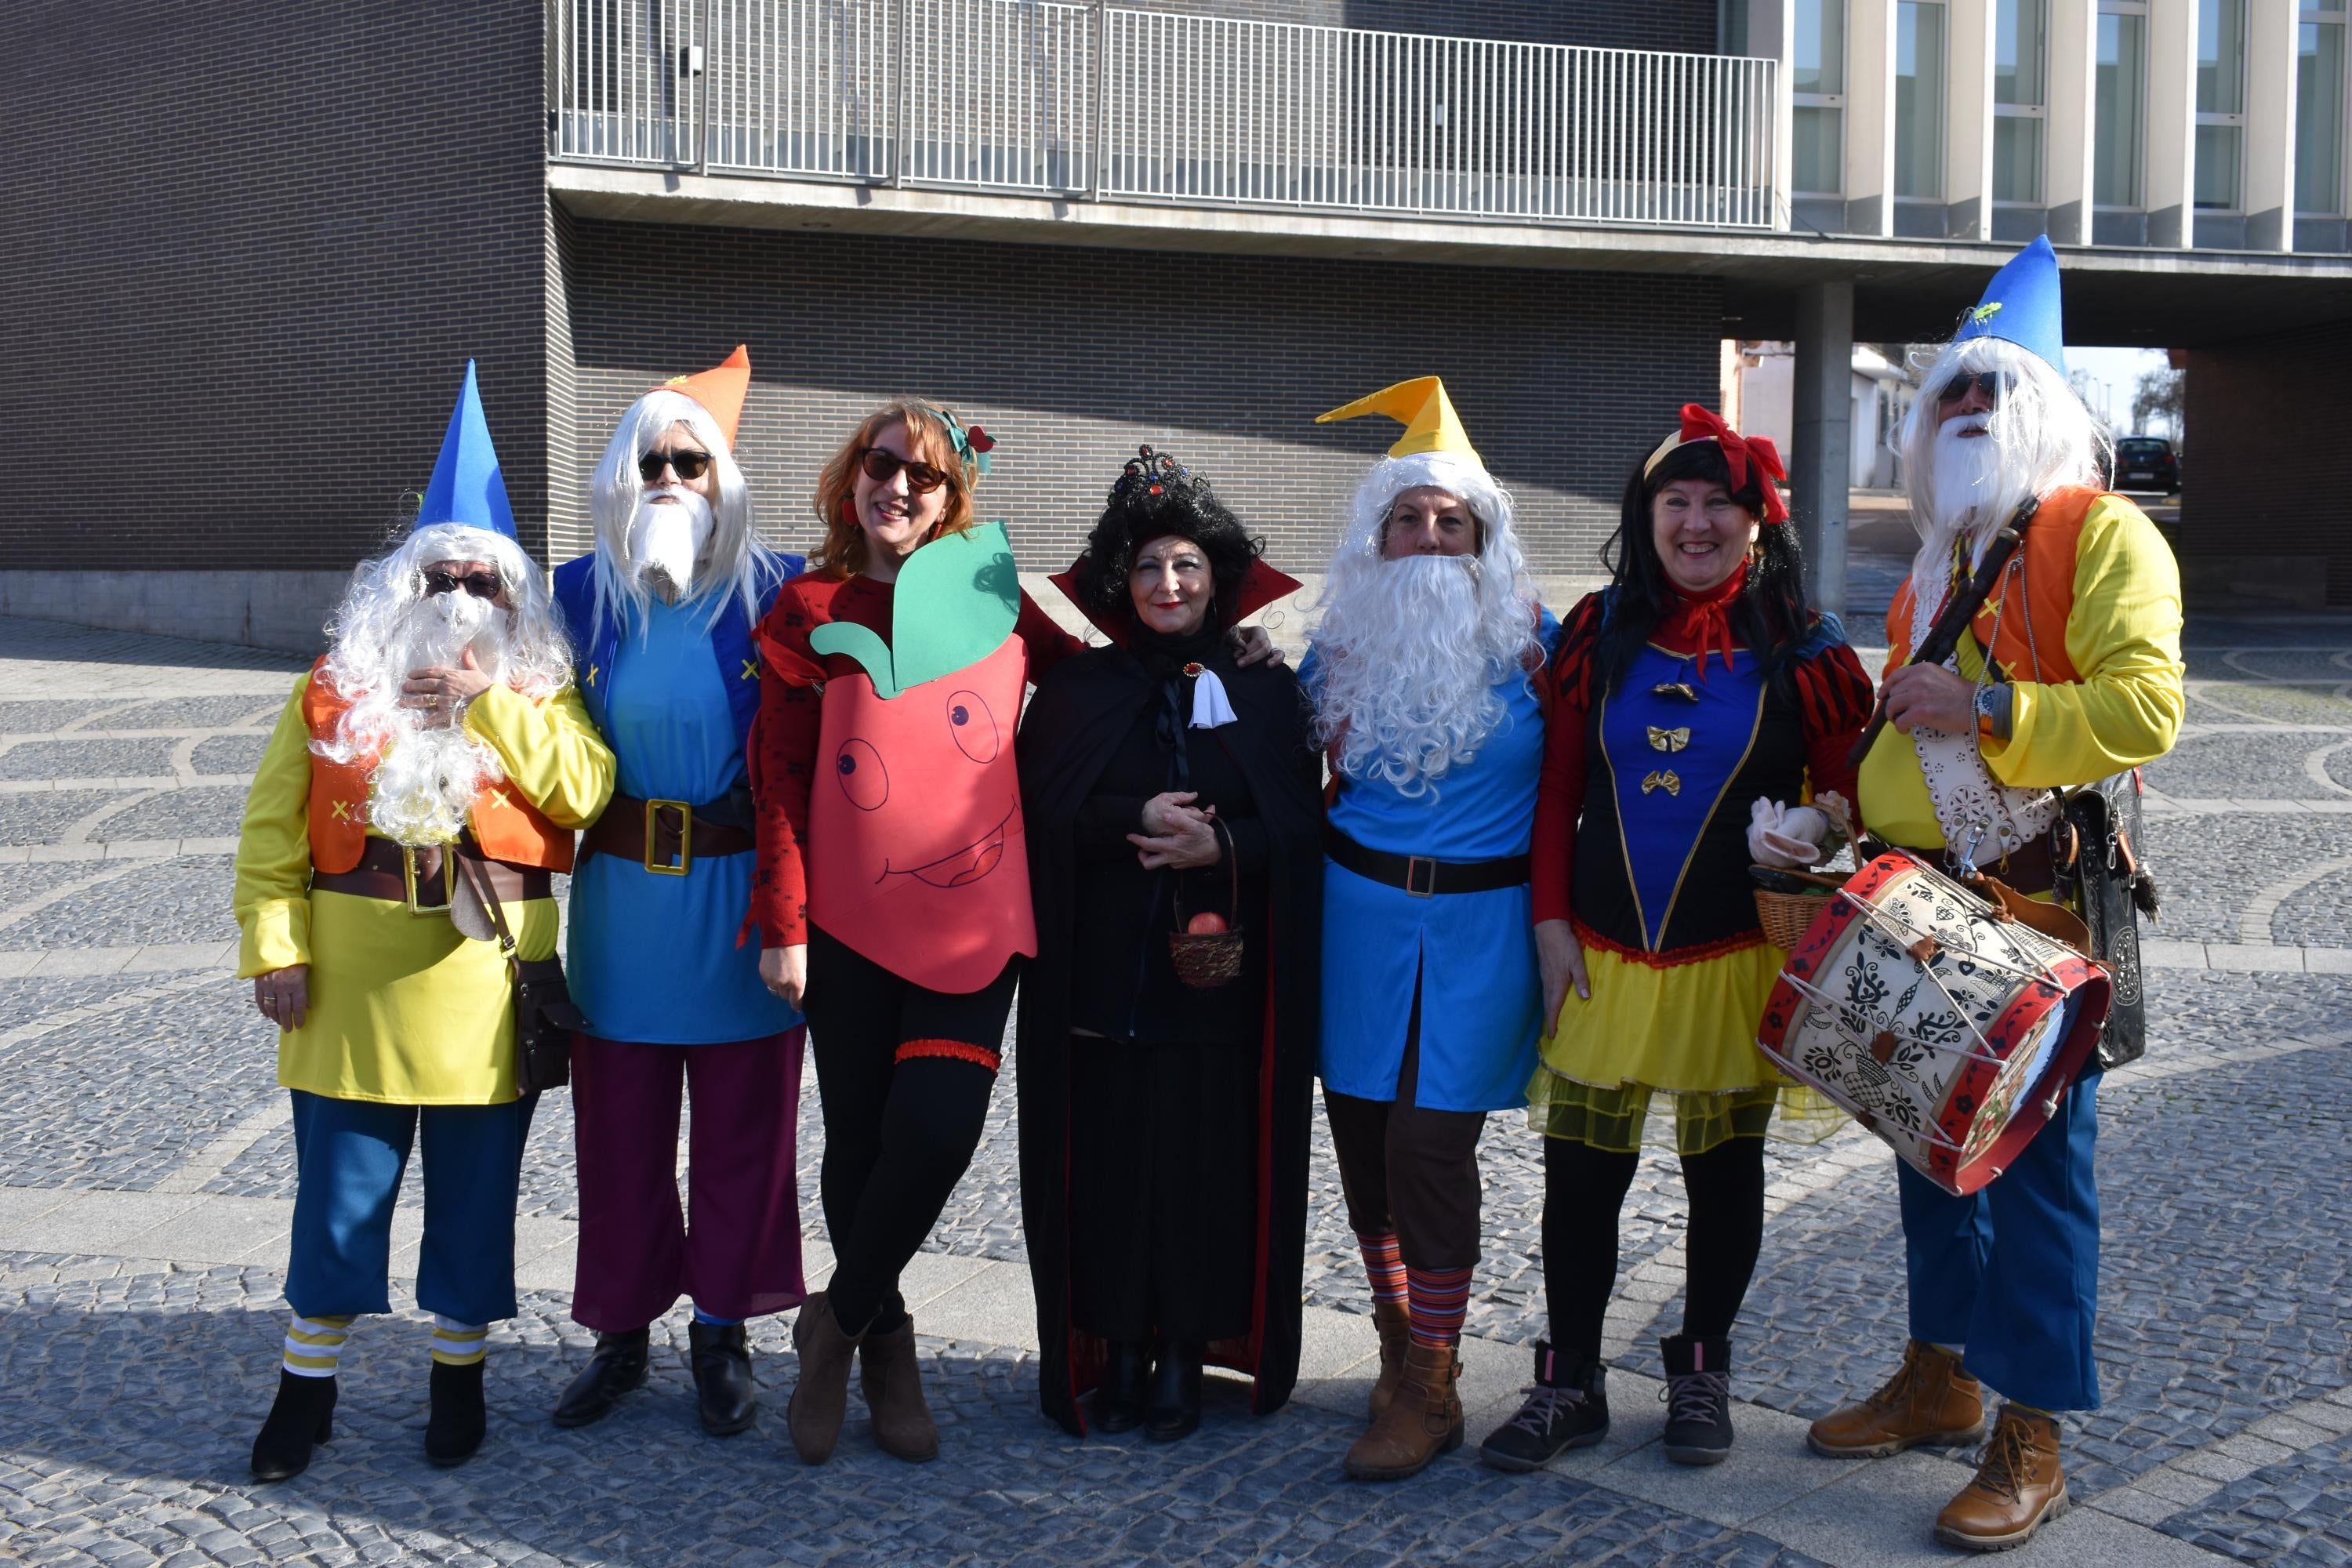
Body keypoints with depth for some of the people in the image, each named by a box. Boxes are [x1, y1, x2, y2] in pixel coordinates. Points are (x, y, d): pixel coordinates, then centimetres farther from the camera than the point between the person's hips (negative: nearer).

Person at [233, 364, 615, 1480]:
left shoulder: (541, 693, 5)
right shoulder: (335, 688, 4)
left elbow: (584, 792, -13)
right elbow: (273, 827, 2)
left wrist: (487, 703, -14)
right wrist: (275, 947, -6)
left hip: (484, 983, 0)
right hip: (355, 975, 0)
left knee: (475, 1193, 9)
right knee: (340, 1188, 7)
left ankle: (459, 1376, 25)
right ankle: (307, 1386, 22)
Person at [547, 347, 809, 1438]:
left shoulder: (774, 591, -3)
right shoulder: (584, 592, 3)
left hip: (743, 894, -1)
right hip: (623, 896, 2)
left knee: (743, 1120, 7)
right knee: (620, 1122, 7)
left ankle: (723, 1332, 21)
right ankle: (621, 1331, 22)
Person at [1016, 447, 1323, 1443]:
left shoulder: (1262, 690, 7)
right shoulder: (1078, 689, 9)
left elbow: (1302, 829, 2)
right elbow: (1040, 815, -1)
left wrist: (1223, 845, -15)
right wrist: (1137, 821, -15)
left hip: (1219, 977, 0)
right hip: (1103, 976, 1)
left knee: (1209, 1156, -1)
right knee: (1109, 1158, 1)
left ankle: (1187, 1352, 12)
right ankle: (1119, 1350, 13)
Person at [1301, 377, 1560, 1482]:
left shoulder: (1529, 637, -1)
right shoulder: (1342, 646, 7)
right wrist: (1338, 732, 4)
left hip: (1479, 921, -3)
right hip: (1362, 913, 4)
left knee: (1429, 1142, -8)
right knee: (1361, 1131, 7)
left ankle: (1429, 1392, 4)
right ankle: (1402, 1347, 27)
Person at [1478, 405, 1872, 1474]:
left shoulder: (1803, 653, -3)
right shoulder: (1600, 631, 2)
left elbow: (1849, 795, 3)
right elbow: (1558, 790, 4)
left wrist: (1815, 838, -18)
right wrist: (1551, 921, -2)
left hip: (1735, 956, -1)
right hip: (1604, 951, 1)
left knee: (1723, 1166, 12)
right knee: (1579, 1168, 4)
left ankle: (1701, 1372, 29)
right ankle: (1570, 1383, 20)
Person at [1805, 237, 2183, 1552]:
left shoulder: (2102, 534, -6)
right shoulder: (1937, 565, 19)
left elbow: (2146, 709, -19)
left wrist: (1981, 709, -19)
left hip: (2036, 909, -8)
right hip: (1915, 903, 8)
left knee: (2034, 1160, -3)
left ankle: (2032, 1443, 6)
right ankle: (1941, 1377, 29)